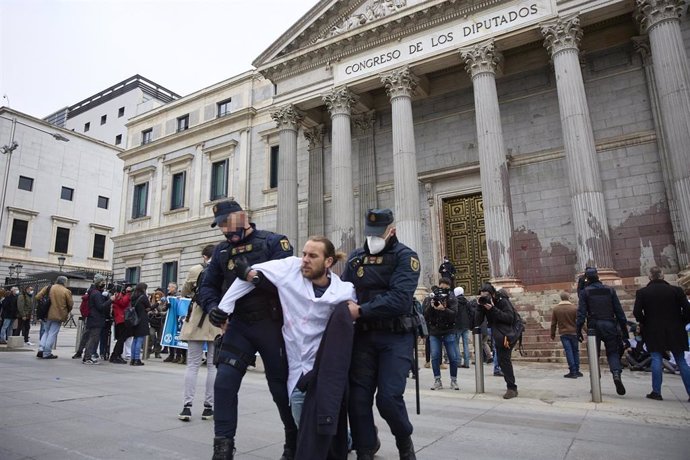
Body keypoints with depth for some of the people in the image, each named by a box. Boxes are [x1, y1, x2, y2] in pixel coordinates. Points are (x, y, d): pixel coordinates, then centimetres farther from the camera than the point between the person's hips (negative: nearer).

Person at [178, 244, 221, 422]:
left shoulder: (195, 269, -2)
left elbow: (185, 292, 13)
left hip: (197, 320, 0)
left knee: (192, 364, 7)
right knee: (213, 365, 7)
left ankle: (187, 406, 4)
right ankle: (208, 407, 12)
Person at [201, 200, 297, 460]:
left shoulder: (272, 242, -9)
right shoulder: (222, 251, 8)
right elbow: (208, 286, 11)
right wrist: (212, 306, -8)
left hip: (271, 324, -4)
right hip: (239, 324, 5)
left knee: (281, 387, 7)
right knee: (224, 382, -6)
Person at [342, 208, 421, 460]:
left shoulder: (405, 256, -6)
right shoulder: (355, 257, 11)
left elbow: (400, 298, -20)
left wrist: (360, 311, -22)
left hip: (396, 336, -4)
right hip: (363, 335, 4)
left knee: (388, 397, -8)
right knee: (358, 397, 2)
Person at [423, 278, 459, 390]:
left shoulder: (452, 299, -2)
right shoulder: (430, 298, 1)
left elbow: (454, 314, -15)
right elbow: (425, 316, -4)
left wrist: (443, 309, -32)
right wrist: (431, 306, -22)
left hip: (449, 332, 0)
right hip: (434, 332, 1)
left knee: (453, 357, 1)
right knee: (435, 357, -3)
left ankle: (454, 381, 14)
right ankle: (437, 381, 7)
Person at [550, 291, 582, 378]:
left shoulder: (556, 309, -1)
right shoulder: (574, 308, -6)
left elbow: (553, 323, 2)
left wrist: (553, 334, 11)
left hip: (563, 334, 0)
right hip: (574, 333, 0)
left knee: (568, 352, 0)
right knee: (575, 352, 12)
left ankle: (572, 372, -2)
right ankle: (577, 371, 18)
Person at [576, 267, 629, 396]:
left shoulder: (585, 292, 2)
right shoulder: (610, 290, 10)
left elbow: (581, 312, -8)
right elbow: (619, 311, 8)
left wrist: (578, 330, -7)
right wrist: (624, 330, 12)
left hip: (594, 326, -2)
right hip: (610, 325, 2)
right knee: (612, 352, 12)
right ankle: (616, 374, -15)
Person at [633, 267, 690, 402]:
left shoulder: (642, 292, -5)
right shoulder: (676, 290, -3)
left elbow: (636, 312, -10)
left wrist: (643, 323, 7)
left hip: (653, 332, -1)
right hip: (675, 331, 1)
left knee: (656, 359, 2)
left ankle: (656, 392, 3)